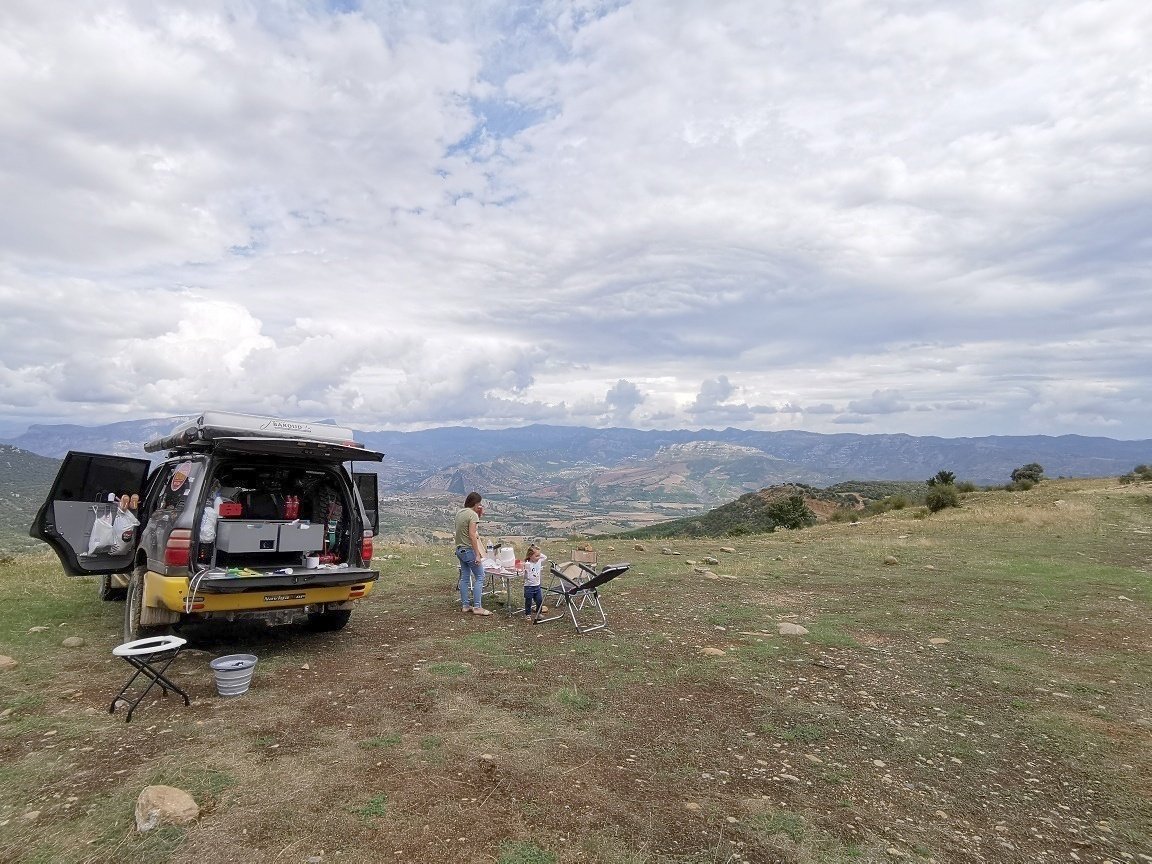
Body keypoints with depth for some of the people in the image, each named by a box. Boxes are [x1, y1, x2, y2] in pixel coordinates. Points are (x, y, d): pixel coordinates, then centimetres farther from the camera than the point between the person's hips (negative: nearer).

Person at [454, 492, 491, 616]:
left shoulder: (459, 512, 10)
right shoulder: (473, 515, -16)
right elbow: (472, 535, -22)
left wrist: (478, 515, 15)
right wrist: (477, 555, -22)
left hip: (460, 549, 9)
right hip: (469, 550, -9)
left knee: (464, 577, 14)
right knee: (479, 577, -2)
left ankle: (464, 605, 18)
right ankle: (477, 607, -4)